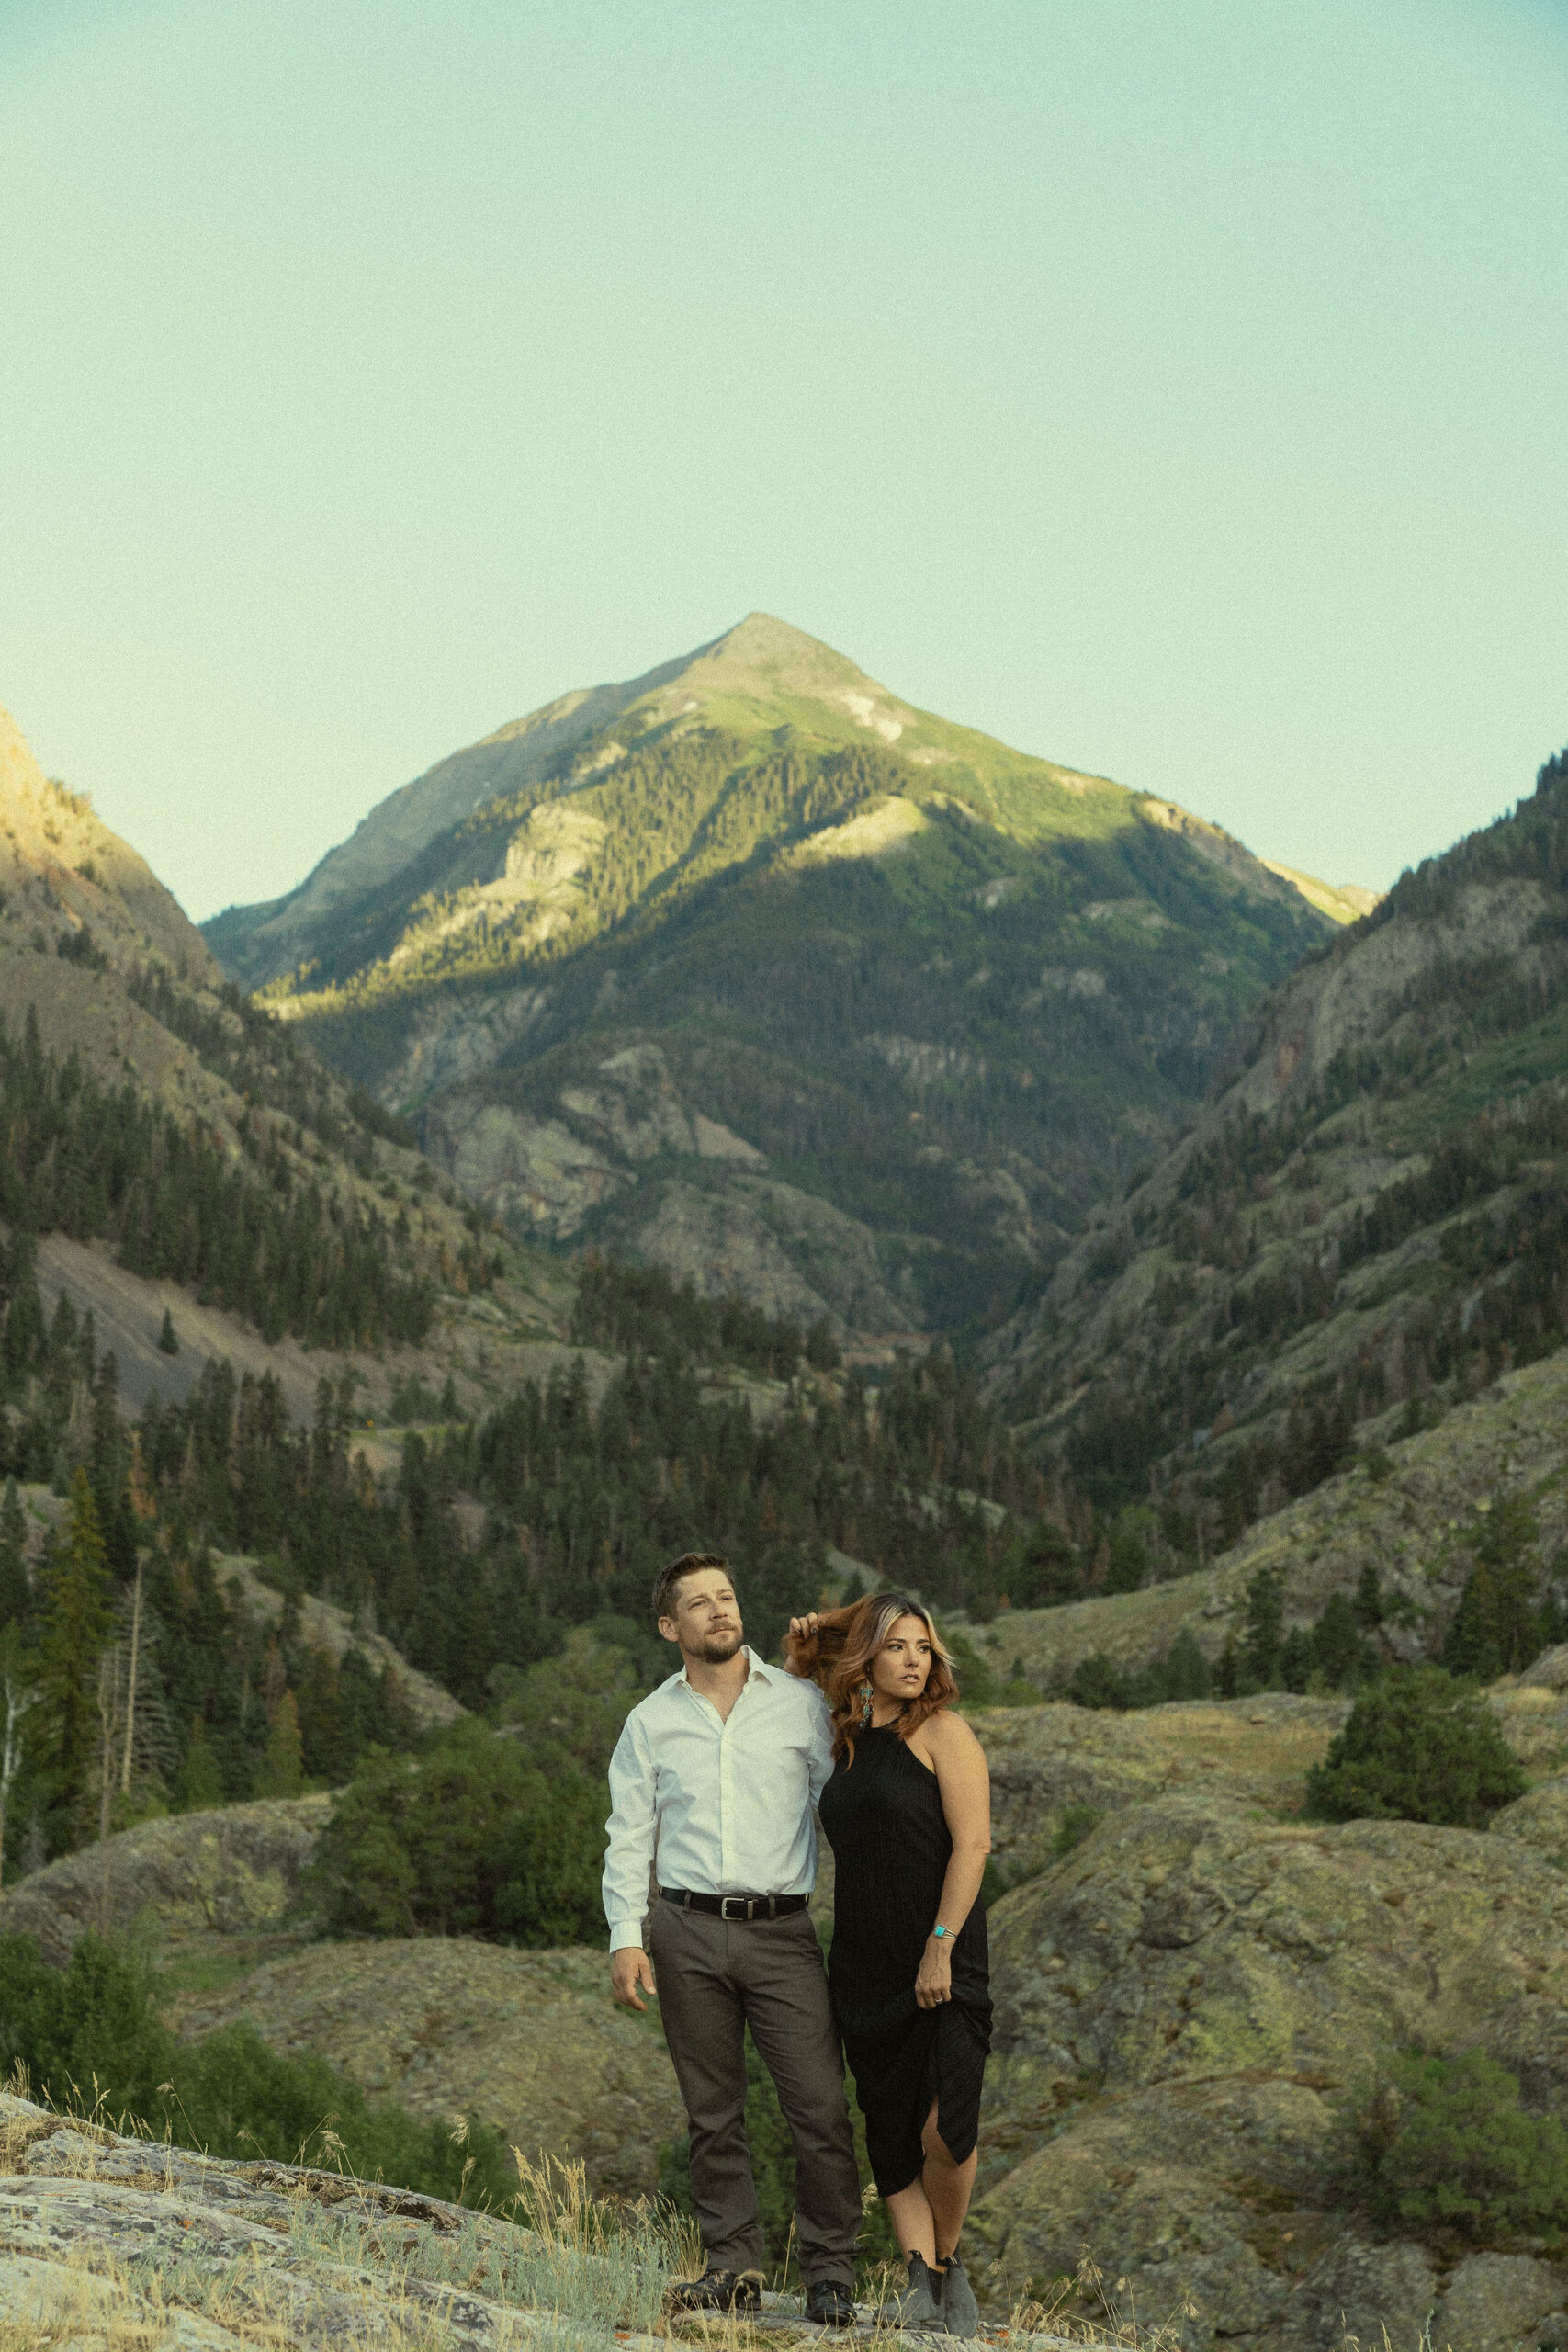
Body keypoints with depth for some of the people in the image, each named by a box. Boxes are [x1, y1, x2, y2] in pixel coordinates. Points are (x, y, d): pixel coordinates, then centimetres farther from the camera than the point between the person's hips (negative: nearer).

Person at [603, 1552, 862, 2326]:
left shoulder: (802, 1704, 5)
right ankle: (733, 2265, 17)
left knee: (821, 2108, -7)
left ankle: (830, 2274, 5)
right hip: (687, 1930, 1)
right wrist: (625, 1938, 0)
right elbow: (628, 1838, 11)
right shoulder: (650, 1721, 9)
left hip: (781, 1931, -1)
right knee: (713, 2112, 6)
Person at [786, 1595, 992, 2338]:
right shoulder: (847, 1741, 13)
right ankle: (919, 2279, 8)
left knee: (944, 2129, -13)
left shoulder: (942, 1732, -3)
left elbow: (972, 1843, -11)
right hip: (864, 1963, 5)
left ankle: (949, 2261, 10)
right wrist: (803, 1653, 15)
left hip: (941, 1962, -5)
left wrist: (940, 1947, -18)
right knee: (891, 2133, 3)